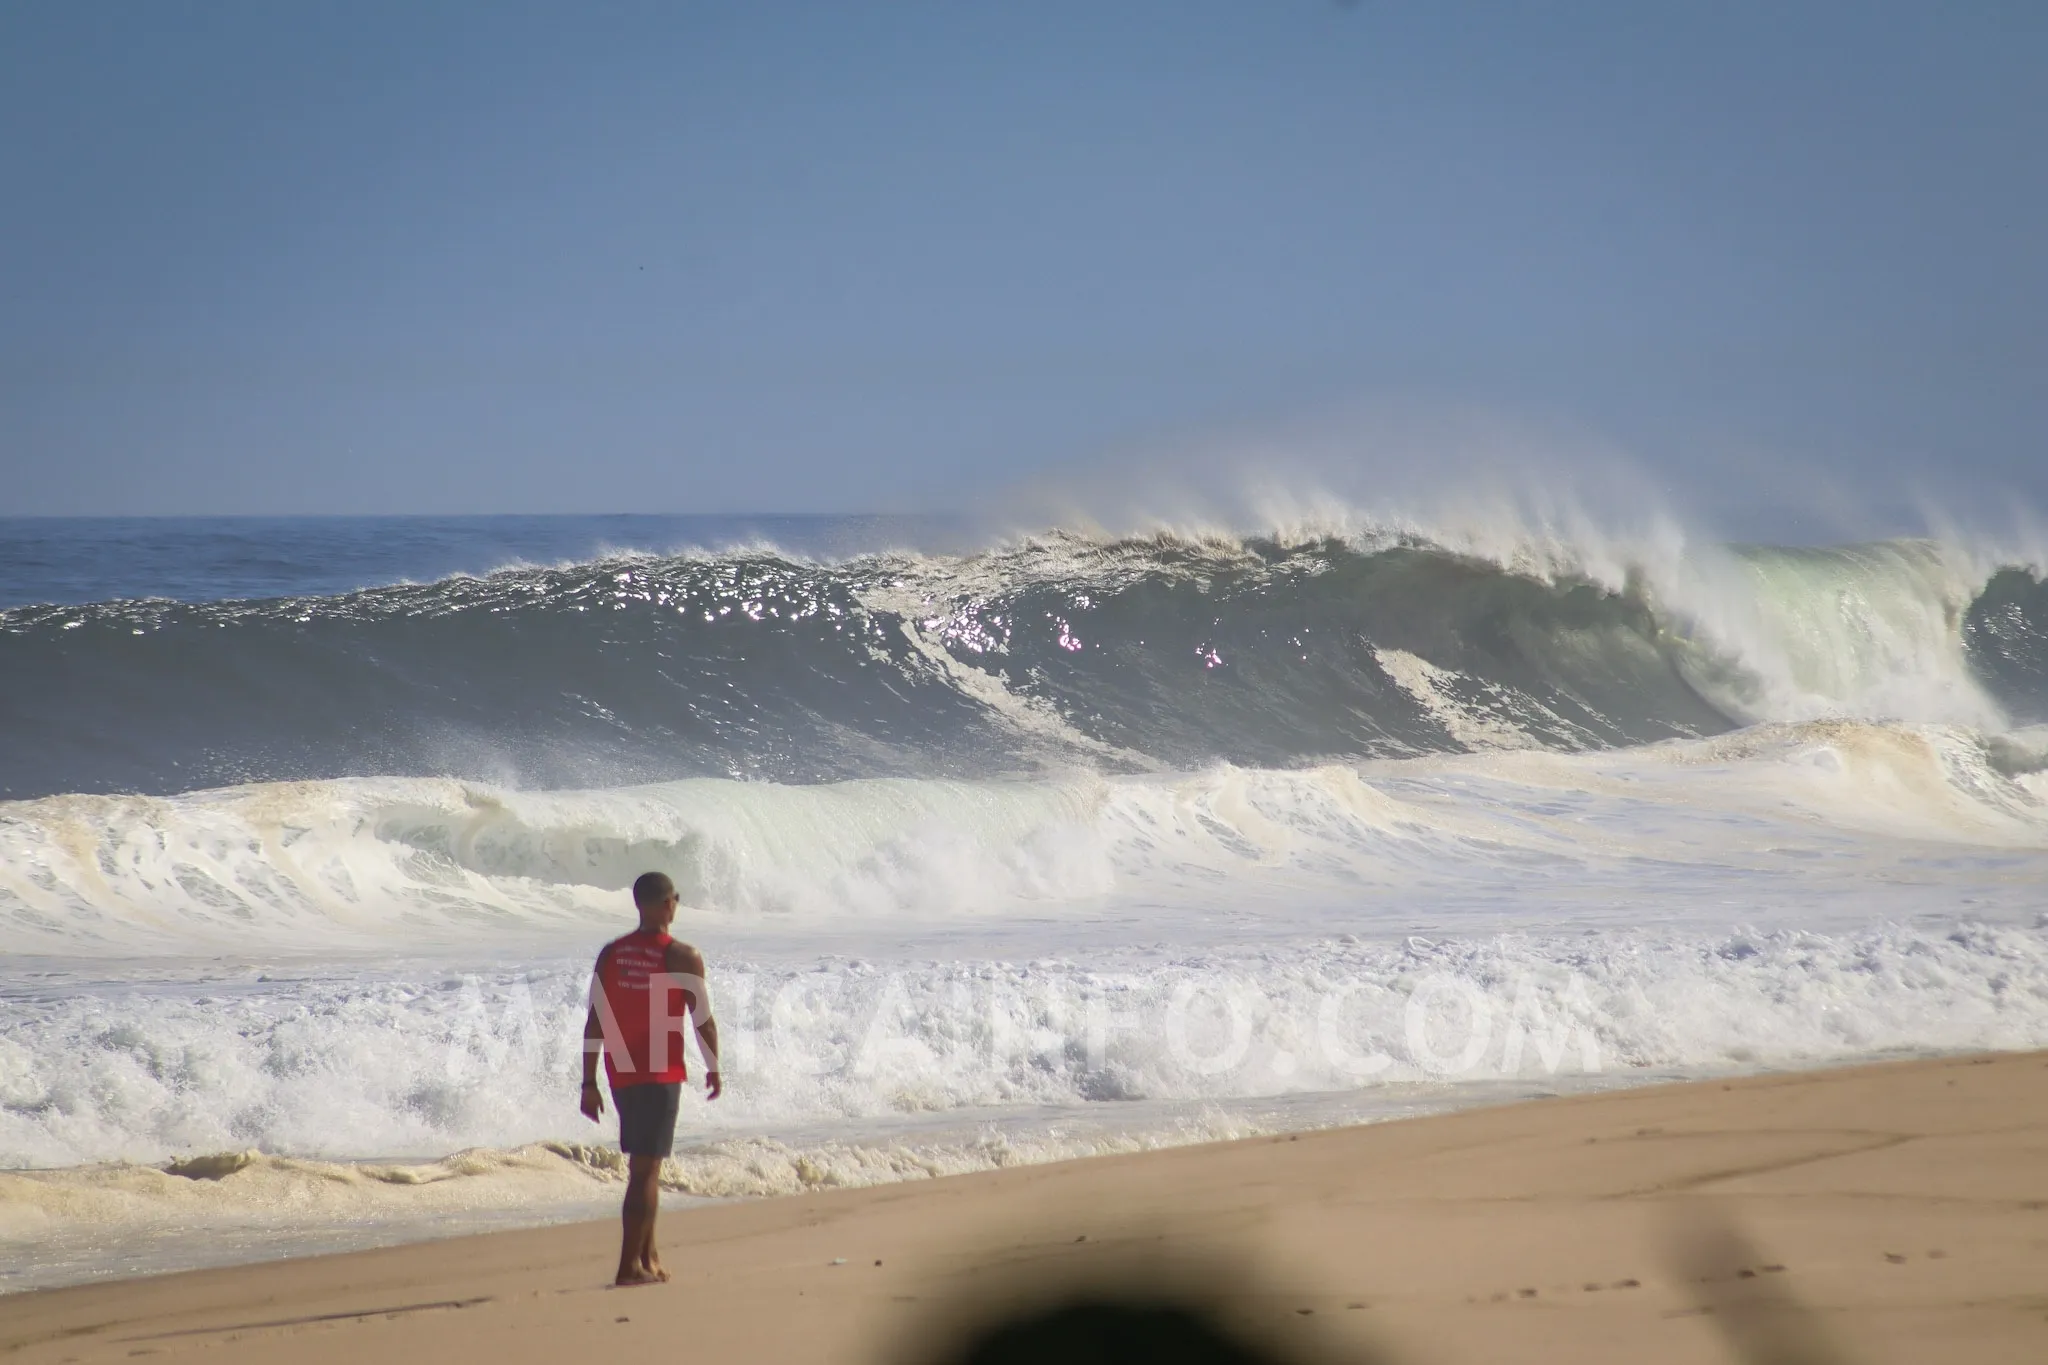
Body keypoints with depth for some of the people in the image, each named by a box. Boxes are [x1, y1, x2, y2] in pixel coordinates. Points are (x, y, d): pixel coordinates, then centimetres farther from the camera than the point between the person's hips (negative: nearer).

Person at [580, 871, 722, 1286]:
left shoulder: (611, 954, 3)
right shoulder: (682, 958, -10)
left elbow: (594, 1023, 2)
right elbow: (704, 1021, -7)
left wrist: (590, 1084, 6)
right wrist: (713, 1069, 9)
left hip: (620, 1074, 5)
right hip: (660, 1075, -5)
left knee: (644, 1165, 19)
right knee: (645, 1170, -4)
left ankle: (648, 1257, 23)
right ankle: (630, 1264, -8)